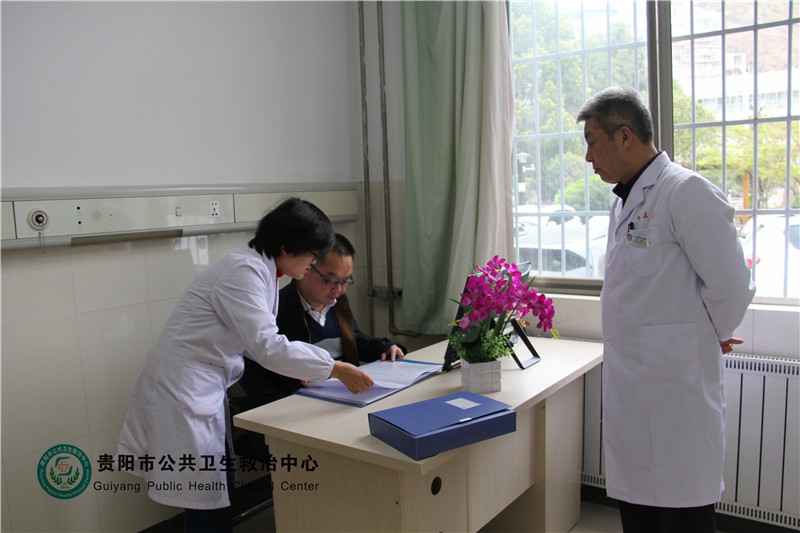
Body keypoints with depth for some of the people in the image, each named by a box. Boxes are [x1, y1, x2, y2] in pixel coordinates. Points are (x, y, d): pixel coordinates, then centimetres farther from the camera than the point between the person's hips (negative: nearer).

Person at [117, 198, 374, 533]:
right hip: (182, 389, -10)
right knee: (207, 504, -2)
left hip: (205, 389, 10)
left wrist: (300, 370, 1)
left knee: (218, 494, 14)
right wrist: (335, 369, -25)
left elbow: (257, 340, 13)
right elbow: (266, 346, -29)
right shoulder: (243, 271, -21)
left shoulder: (263, 270, 9)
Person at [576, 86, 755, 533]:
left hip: (677, 386, -8)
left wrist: (717, 335, -1)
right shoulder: (626, 199, 15)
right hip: (631, 390, 9)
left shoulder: (687, 191, -14)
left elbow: (731, 285, -17)